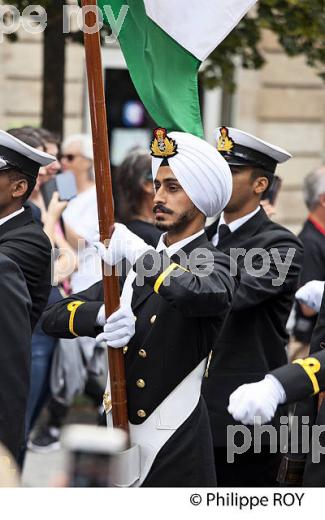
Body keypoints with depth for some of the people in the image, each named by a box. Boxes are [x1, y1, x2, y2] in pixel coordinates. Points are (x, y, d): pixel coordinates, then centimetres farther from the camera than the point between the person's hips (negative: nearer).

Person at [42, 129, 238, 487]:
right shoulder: (136, 265, 12)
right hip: (115, 441, 5)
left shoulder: (212, 265, -6)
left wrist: (135, 250, -22)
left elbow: (199, 293, -33)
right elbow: (54, 318, 6)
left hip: (176, 448, -5)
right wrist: (103, 316, -15)